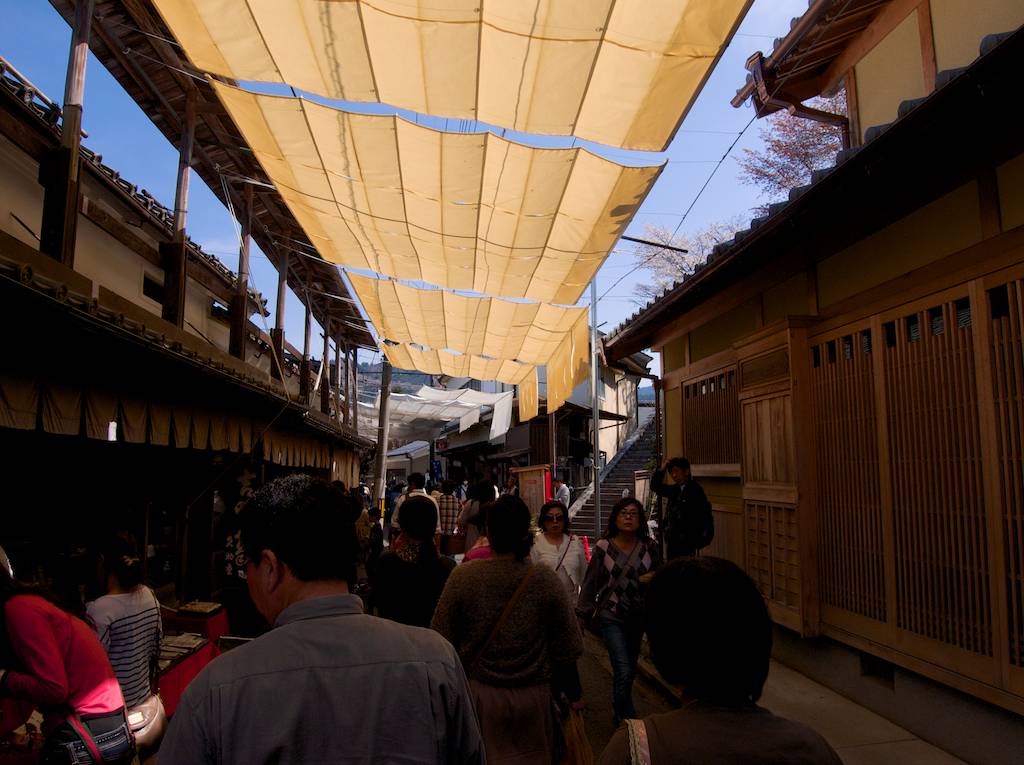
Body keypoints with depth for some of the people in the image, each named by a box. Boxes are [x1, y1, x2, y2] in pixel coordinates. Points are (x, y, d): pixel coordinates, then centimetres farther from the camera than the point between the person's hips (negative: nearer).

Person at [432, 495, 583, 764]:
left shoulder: (463, 576, -16)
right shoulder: (546, 579, -14)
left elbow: (442, 640, -8)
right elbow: (567, 648, -7)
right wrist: (572, 690, 10)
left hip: (478, 691, 0)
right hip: (532, 694, 1)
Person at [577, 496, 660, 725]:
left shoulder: (649, 547, -3)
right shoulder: (603, 547, -8)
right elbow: (590, 582, -2)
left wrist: (651, 580, -13)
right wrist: (584, 612, 1)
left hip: (638, 615, 3)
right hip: (611, 615, -3)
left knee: (630, 668, 16)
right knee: (624, 671, -11)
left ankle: (620, 711, 38)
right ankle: (627, 719, 5)